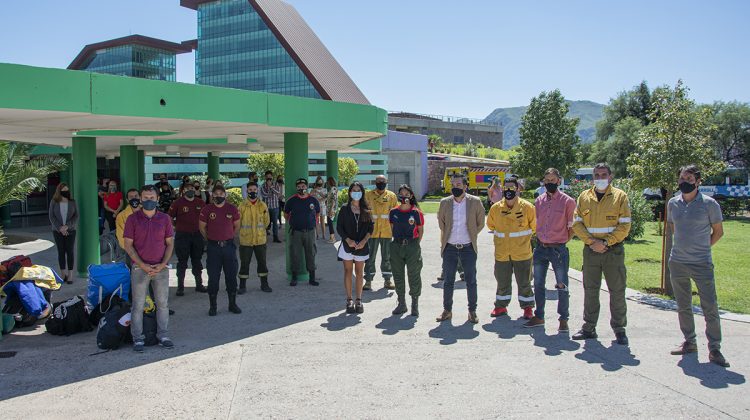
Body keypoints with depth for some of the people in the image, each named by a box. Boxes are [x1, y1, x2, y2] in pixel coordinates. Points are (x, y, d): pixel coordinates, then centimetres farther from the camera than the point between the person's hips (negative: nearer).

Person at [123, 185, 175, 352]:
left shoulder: (164, 219, 6)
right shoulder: (133, 219, 0)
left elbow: (170, 243, 7)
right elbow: (128, 245, -3)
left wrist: (162, 264, -6)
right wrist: (143, 265, -11)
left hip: (161, 268, 2)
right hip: (140, 268, -2)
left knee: (163, 303, 6)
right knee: (138, 305, 2)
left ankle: (162, 335, 17)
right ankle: (138, 339, 10)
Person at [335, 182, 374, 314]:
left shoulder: (366, 210, 4)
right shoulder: (344, 209, 0)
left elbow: (371, 227, 4)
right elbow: (339, 227, -1)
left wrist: (364, 241, -10)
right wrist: (348, 240, -13)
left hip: (361, 245, 1)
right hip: (347, 245, -1)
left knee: (359, 273, 6)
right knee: (348, 272, 3)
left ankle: (359, 300, 14)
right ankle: (349, 300, 9)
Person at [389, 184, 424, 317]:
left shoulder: (416, 212, -4)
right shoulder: (393, 212, 4)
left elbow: (421, 230, 3)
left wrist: (416, 243, -2)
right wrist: (396, 241, 7)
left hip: (412, 246, -3)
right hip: (396, 246, 3)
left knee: (414, 275, 2)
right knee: (398, 275, 9)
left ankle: (415, 304, 14)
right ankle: (401, 303, 22)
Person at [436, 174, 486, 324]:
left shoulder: (475, 202, -5)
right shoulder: (444, 203, -1)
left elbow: (480, 223, 8)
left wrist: (471, 235, 7)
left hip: (468, 248, -1)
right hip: (449, 248, 1)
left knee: (471, 281, 5)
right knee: (448, 281, 8)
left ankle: (472, 311, 17)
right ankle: (447, 310, 20)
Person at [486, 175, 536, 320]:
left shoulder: (527, 207, -11)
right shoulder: (495, 208, -2)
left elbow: (534, 226, 2)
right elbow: (491, 225, 16)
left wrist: (523, 237, 7)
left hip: (522, 252, -2)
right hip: (502, 253, 3)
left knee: (524, 282, 9)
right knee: (502, 281, 14)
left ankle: (527, 307, 23)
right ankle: (501, 306, 29)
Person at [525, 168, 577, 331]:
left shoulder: (568, 201, -6)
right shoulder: (538, 201, 7)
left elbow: (572, 226, 0)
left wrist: (562, 241, 0)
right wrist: (539, 239, 9)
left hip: (558, 249, -5)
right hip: (540, 249, 5)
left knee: (562, 286, 0)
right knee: (538, 285, 12)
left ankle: (563, 319, 14)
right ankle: (539, 317, 24)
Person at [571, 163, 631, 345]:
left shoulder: (620, 196, 0)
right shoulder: (584, 197, 7)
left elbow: (624, 226, -5)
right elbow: (577, 224, 4)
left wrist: (606, 242, -14)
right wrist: (592, 242, -10)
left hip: (614, 251, -2)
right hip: (590, 250, 2)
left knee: (617, 291, 2)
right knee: (590, 290, 9)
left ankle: (619, 328, 14)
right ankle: (589, 327, 19)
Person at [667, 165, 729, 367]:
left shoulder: (709, 204, -6)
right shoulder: (673, 203, 5)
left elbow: (718, 231, 4)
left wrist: (701, 248, 4)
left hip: (702, 263, -4)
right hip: (677, 262, 4)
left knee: (710, 307, -4)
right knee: (683, 307, 12)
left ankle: (714, 349, 4)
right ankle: (689, 342, 25)